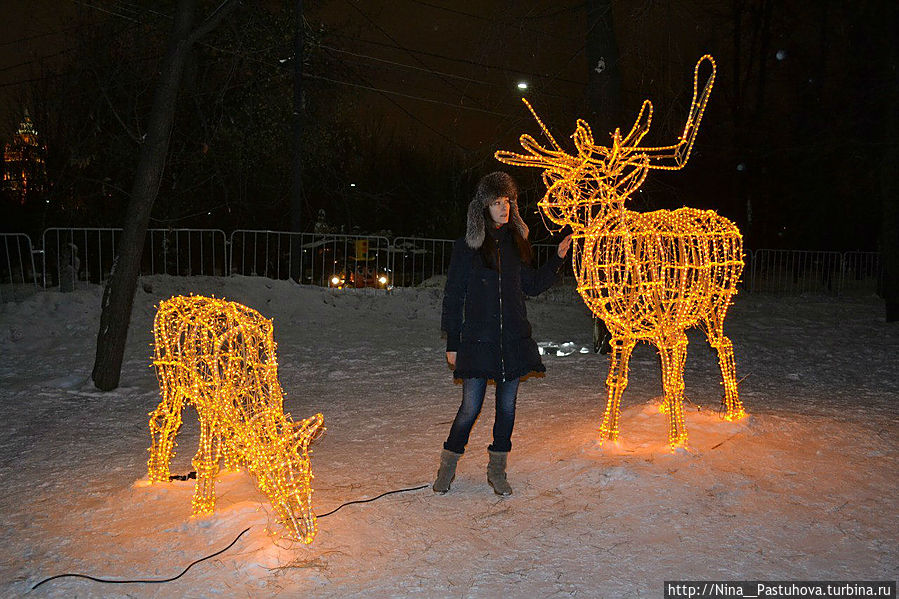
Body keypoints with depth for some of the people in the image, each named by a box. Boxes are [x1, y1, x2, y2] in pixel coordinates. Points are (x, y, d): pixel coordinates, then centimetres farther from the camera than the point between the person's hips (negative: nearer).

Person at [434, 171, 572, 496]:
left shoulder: (515, 243, 11)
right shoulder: (467, 246, -1)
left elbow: (533, 284, 20)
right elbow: (453, 296, -1)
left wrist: (557, 259, 8)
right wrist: (452, 343, -3)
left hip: (513, 338, 4)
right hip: (477, 339, -4)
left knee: (507, 406, 8)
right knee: (470, 407, -3)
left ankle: (497, 469, 24)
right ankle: (448, 466, 19)